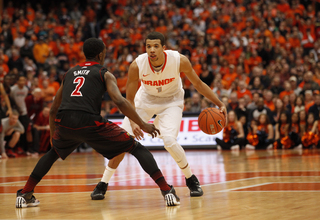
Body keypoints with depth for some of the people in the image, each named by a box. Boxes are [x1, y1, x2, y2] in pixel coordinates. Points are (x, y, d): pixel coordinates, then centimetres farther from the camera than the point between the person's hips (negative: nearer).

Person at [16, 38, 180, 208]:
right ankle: (167, 192, -4)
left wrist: (53, 135, 44)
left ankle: (24, 195, 31)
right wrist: (143, 125, 1)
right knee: (137, 148, 9)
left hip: (63, 122, 4)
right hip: (89, 122, -4)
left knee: (53, 153, 37)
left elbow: (53, 109, 31)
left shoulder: (70, 73, 28)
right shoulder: (105, 74, 13)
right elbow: (119, 101, -5)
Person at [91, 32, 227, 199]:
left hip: (171, 101, -2)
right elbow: (129, 98, -17)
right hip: (145, 99, 2)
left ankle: (191, 180, 1)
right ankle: (103, 184, 9)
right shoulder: (137, 66, -27)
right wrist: (133, 122, -31)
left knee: (169, 141, -24)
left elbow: (198, 84, -12)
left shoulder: (179, 60, -28)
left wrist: (219, 104, -14)